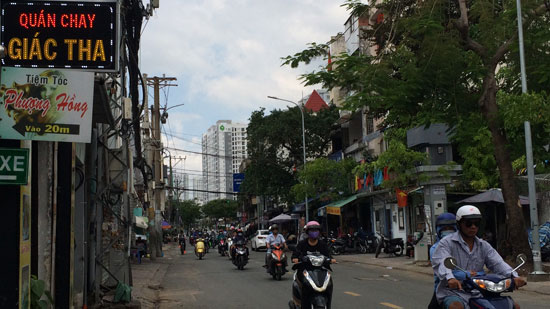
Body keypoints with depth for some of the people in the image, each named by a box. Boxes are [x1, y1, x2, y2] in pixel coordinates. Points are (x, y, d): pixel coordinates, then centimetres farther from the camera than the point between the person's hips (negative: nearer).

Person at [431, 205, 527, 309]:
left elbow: (498, 263, 0)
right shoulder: (447, 243, -2)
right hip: (453, 293, -5)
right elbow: (440, 263, -20)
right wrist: (450, 278, -42)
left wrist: (514, 277, -21)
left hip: (478, 293, 6)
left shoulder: (484, 246, 15)